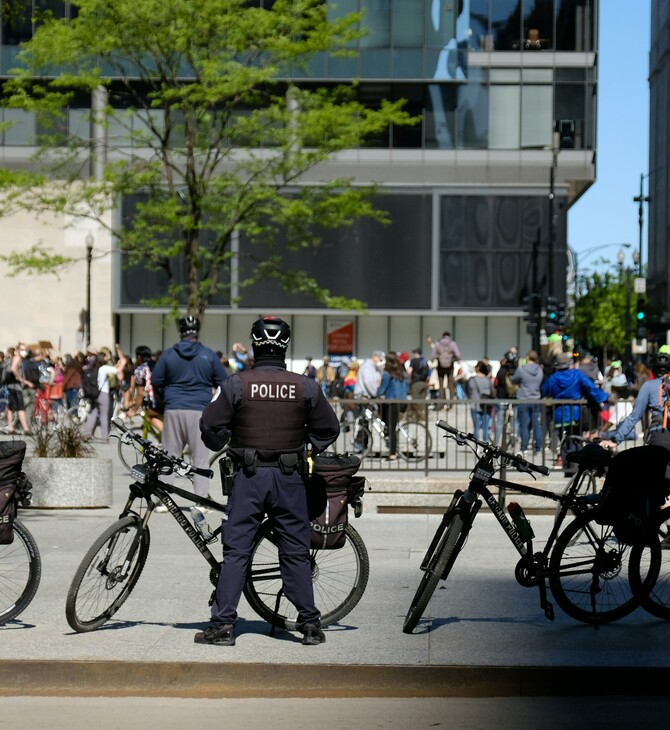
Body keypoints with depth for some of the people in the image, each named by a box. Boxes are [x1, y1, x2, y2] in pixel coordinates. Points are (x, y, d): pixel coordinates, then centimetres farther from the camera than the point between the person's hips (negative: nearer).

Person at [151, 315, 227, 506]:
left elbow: (155, 382, 4)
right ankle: (201, 500, 0)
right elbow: (222, 383, 5)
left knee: (169, 455, 7)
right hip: (200, 410, -1)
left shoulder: (168, 354, 4)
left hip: (173, 410, 1)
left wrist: (160, 399, 21)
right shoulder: (209, 355, 1)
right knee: (200, 457, 3)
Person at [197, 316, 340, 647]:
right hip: (290, 476, 1)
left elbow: (211, 426, -3)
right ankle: (310, 624, 11)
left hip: (249, 475, -1)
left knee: (236, 550, 3)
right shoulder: (305, 387, -1)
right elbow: (329, 430, 7)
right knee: (296, 552, 9)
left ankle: (222, 624, 1)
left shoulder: (236, 384, -7)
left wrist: (221, 447, 18)